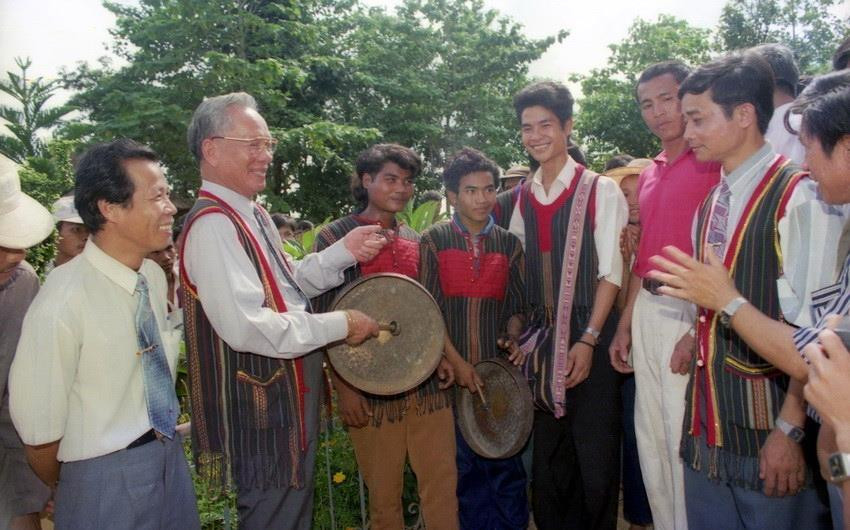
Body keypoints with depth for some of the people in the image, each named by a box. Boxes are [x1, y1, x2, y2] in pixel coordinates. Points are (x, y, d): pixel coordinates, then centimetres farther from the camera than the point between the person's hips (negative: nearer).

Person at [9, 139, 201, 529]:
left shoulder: (156, 276, -3)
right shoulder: (61, 305, -25)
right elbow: (40, 431, -16)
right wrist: (71, 495, 1)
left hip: (170, 455, 7)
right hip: (105, 477, -6)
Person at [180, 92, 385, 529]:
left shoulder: (252, 213, 8)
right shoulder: (212, 224, -23)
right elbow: (246, 327, -31)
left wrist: (343, 253, 1)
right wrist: (339, 325, -22)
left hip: (287, 397, 10)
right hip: (258, 412, -10)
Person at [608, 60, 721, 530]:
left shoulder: (714, 162, -8)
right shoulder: (649, 174, 16)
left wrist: (699, 330, -20)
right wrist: (625, 325, 16)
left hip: (694, 313, -8)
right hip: (647, 310, 8)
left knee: (684, 437, -2)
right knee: (650, 436, 15)